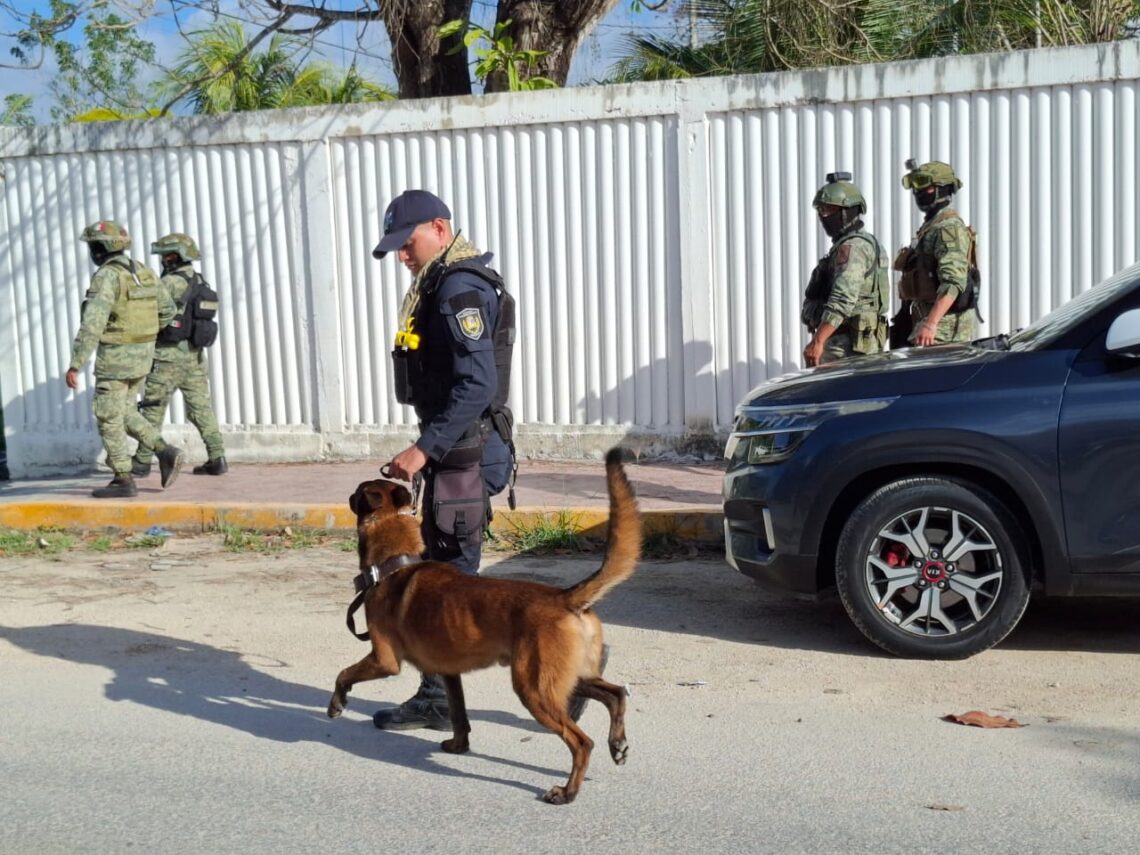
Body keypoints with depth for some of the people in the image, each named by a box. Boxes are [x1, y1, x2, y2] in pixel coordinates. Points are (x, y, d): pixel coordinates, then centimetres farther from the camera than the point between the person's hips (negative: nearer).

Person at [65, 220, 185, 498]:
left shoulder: (106, 277, -18)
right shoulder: (143, 272, 7)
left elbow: (91, 325, -26)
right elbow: (167, 310, 16)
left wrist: (74, 365, -24)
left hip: (116, 357, -8)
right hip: (141, 355, 8)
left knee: (109, 420, 2)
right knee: (124, 414, 18)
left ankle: (124, 482, 5)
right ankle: (166, 453, 3)